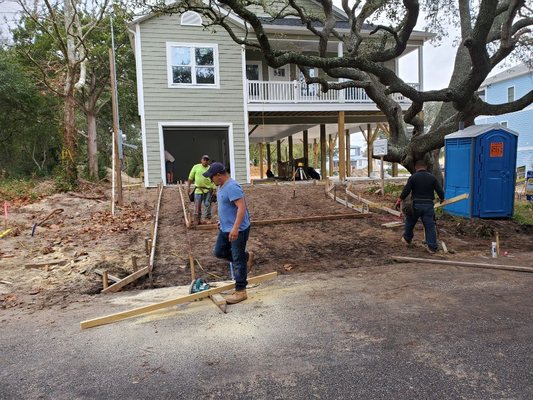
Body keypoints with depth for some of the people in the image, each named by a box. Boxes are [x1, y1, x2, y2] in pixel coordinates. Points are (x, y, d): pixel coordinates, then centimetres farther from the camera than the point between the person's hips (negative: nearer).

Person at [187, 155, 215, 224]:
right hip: (198, 189, 1)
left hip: (208, 190, 0)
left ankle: (207, 219, 12)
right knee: (197, 205, 5)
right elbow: (190, 178, 9)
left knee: (207, 204, 2)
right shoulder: (196, 167, 3)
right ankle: (198, 219, 15)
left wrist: (213, 188, -7)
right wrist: (188, 186, 7)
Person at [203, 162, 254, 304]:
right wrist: (221, 220, 28)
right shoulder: (222, 186, 8)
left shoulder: (232, 187, -24)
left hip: (237, 230, -10)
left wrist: (235, 228, -36)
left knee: (238, 260, -1)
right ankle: (246, 257, 32)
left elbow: (242, 207, -31)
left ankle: (240, 292, 9)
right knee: (219, 252, 17)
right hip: (225, 228, 10)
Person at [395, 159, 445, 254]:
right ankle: (432, 247, 5)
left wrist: (398, 201, 2)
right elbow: (440, 191, 2)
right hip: (428, 205, 2)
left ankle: (407, 239, 36)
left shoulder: (412, 177, -5)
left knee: (410, 222, 20)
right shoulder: (432, 177, 3)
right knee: (430, 226, 5)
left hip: (416, 205, -2)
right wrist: (442, 199, 23)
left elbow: (405, 192, -9)